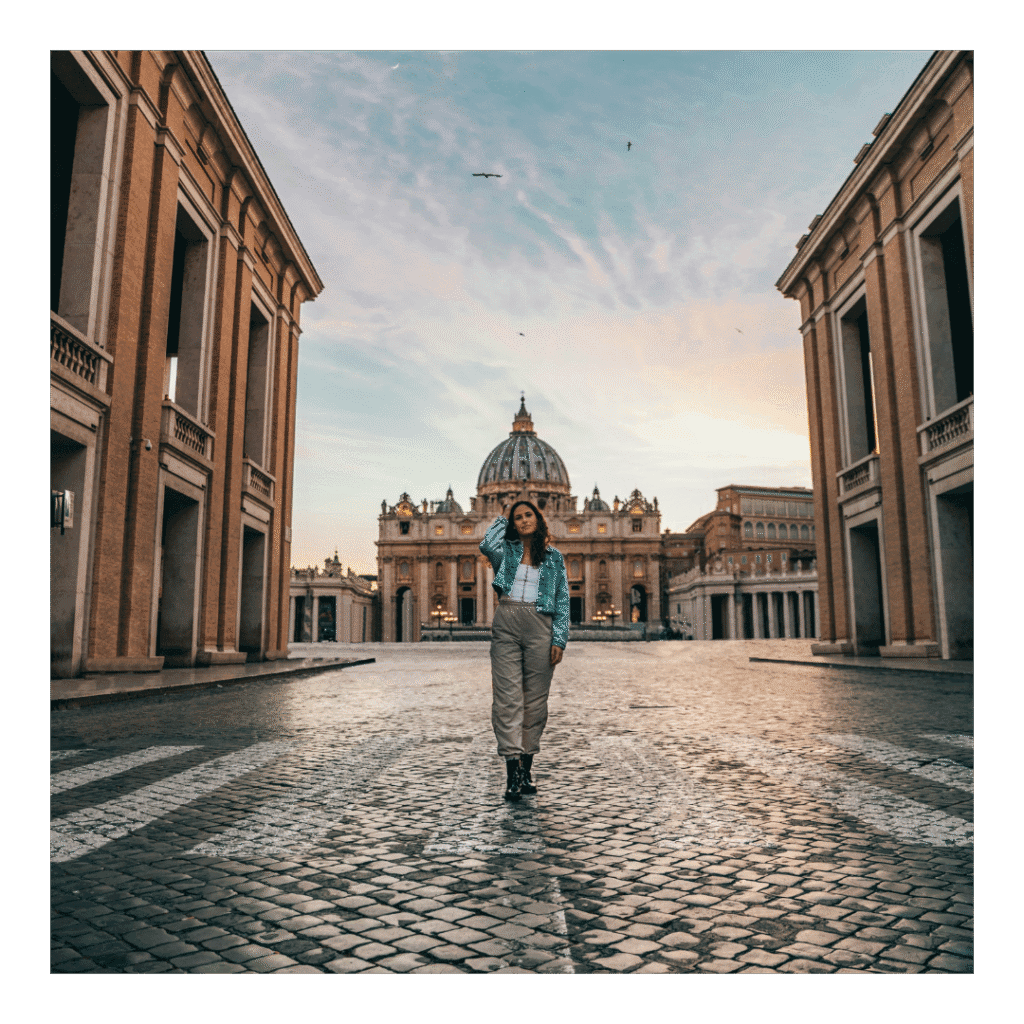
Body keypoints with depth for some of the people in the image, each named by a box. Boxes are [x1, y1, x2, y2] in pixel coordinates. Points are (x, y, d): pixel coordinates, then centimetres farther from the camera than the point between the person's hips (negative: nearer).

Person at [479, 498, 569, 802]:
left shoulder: (554, 557, 13)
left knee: (535, 698, 4)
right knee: (507, 696, -7)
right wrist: (502, 518, 3)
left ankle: (527, 767, 15)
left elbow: (562, 600, 9)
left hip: (540, 627, 1)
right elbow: (487, 546, -13)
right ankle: (512, 770, -6)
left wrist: (559, 639, -2)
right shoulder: (506, 550, 12)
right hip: (506, 624, -1)